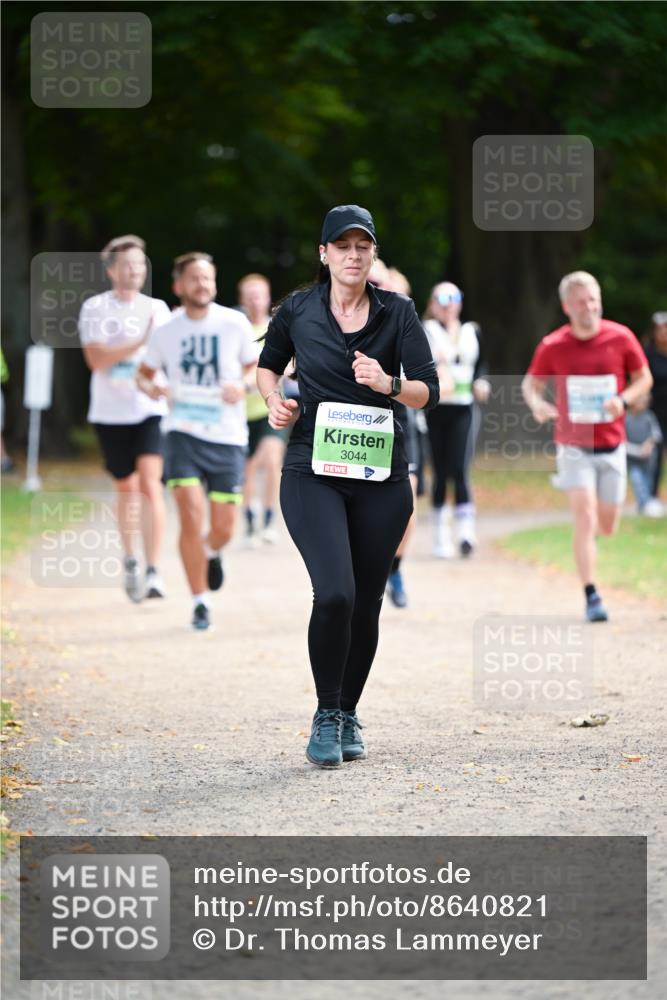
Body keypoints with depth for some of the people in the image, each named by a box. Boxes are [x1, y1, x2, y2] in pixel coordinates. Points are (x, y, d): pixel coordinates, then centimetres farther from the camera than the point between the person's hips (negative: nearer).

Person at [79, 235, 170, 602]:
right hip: (110, 411, 0)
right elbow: (96, 359, -13)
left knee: (150, 485, -15)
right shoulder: (95, 308, -1)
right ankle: (130, 561, 32)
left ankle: (153, 572, -19)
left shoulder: (157, 309, 8)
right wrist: (139, 343, -21)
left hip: (151, 410, 0)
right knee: (126, 489, 11)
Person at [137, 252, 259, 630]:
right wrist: (150, 387, -6)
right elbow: (146, 372, 17)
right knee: (191, 517, -14)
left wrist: (243, 385, -13)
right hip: (184, 433, 0)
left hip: (228, 437, 0)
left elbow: (259, 367, 8)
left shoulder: (235, 324, -1)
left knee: (224, 529, 1)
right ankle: (200, 601, 0)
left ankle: (212, 553, 39)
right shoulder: (166, 332, 3)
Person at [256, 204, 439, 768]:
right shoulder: (298, 310, 3)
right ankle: (325, 717, -2)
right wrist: (274, 399, 0)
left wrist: (388, 384, -22)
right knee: (334, 593, -19)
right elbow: (268, 364, 21)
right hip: (312, 473, -2)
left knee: (367, 605, 6)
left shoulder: (397, 313, 2)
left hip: (381, 478, 2)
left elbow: (429, 391, -3)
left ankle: (348, 715, 27)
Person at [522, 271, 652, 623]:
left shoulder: (621, 338, -6)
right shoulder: (552, 346, -8)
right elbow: (530, 384, 4)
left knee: (607, 527, 10)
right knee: (585, 518, -16)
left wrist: (624, 399, -14)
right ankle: (591, 597, -12)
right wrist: (537, 403, -19)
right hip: (574, 445, -2)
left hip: (612, 445, 2)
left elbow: (643, 377, 6)